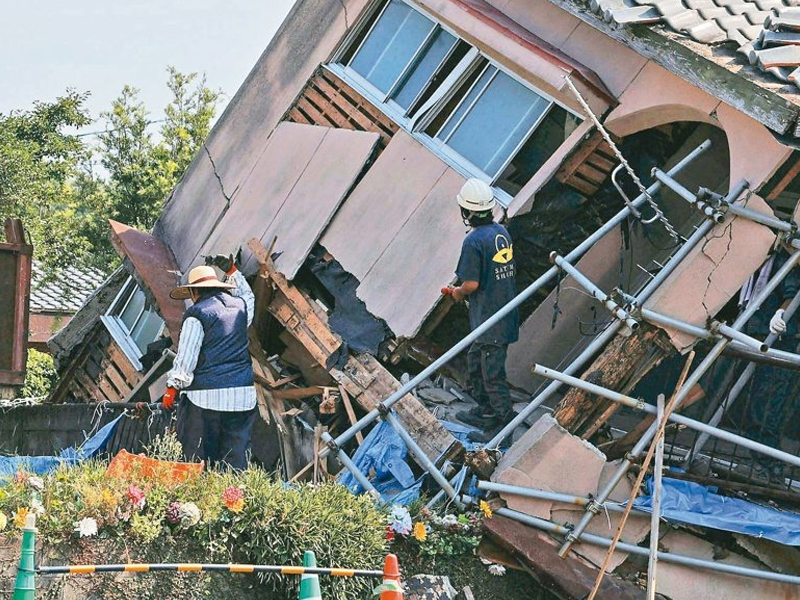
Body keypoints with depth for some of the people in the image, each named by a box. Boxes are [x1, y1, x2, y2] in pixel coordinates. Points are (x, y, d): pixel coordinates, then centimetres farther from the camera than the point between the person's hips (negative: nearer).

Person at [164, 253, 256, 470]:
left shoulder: (196, 315, -5)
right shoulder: (240, 306, 12)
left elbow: (186, 355, -8)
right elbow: (248, 296, 38)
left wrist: (172, 388, -1)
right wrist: (232, 271, 42)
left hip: (206, 395, -5)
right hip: (242, 394, 5)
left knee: (198, 458, 0)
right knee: (236, 455, 5)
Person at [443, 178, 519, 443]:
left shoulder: (473, 241, -21)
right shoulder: (501, 231, 6)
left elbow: (472, 283, -22)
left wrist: (458, 292, 1)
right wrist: (462, 286, 19)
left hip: (490, 319, -9)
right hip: (506, 310, 10)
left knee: (493, 373, -1)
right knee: (475, 360, 24)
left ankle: (503, 426, 6)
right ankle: (485, 411, 36)